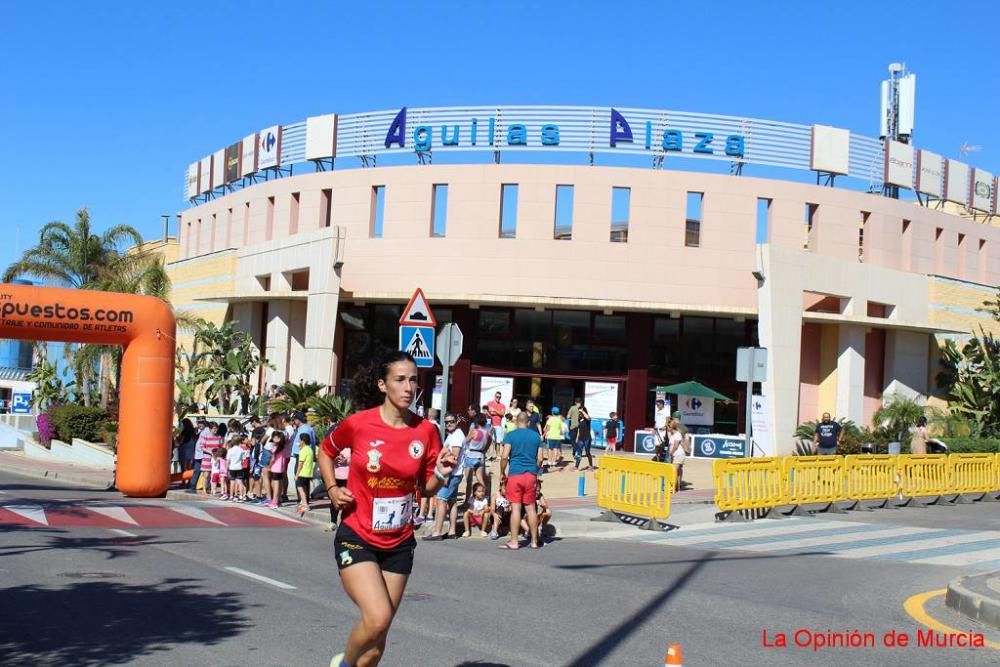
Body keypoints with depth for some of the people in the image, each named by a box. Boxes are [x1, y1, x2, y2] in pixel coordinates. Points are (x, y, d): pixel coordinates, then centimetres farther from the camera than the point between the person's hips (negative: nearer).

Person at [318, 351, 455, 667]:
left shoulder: (426, 431, -5)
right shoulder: (358, 424, -11)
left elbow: (426, 489, 6)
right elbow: (326, 451, 10)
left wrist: (441, 474, -15)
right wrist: (332, 488, -4)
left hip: (399, 544, 3)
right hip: (357, 539, -3)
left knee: (377, 640, 8)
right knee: (378, 618, -20)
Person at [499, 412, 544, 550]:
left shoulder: (511, 435, -3)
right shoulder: (536, 436, 7)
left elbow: (504, 456, -10)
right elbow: (539, 459, 6)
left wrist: (502, 473, 1)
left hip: (515, 474, -3)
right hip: (531, 475, 3)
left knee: (516, 508, -3)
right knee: (530, 508, 9)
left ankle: (514, 541, -3)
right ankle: (534, 541, 13)